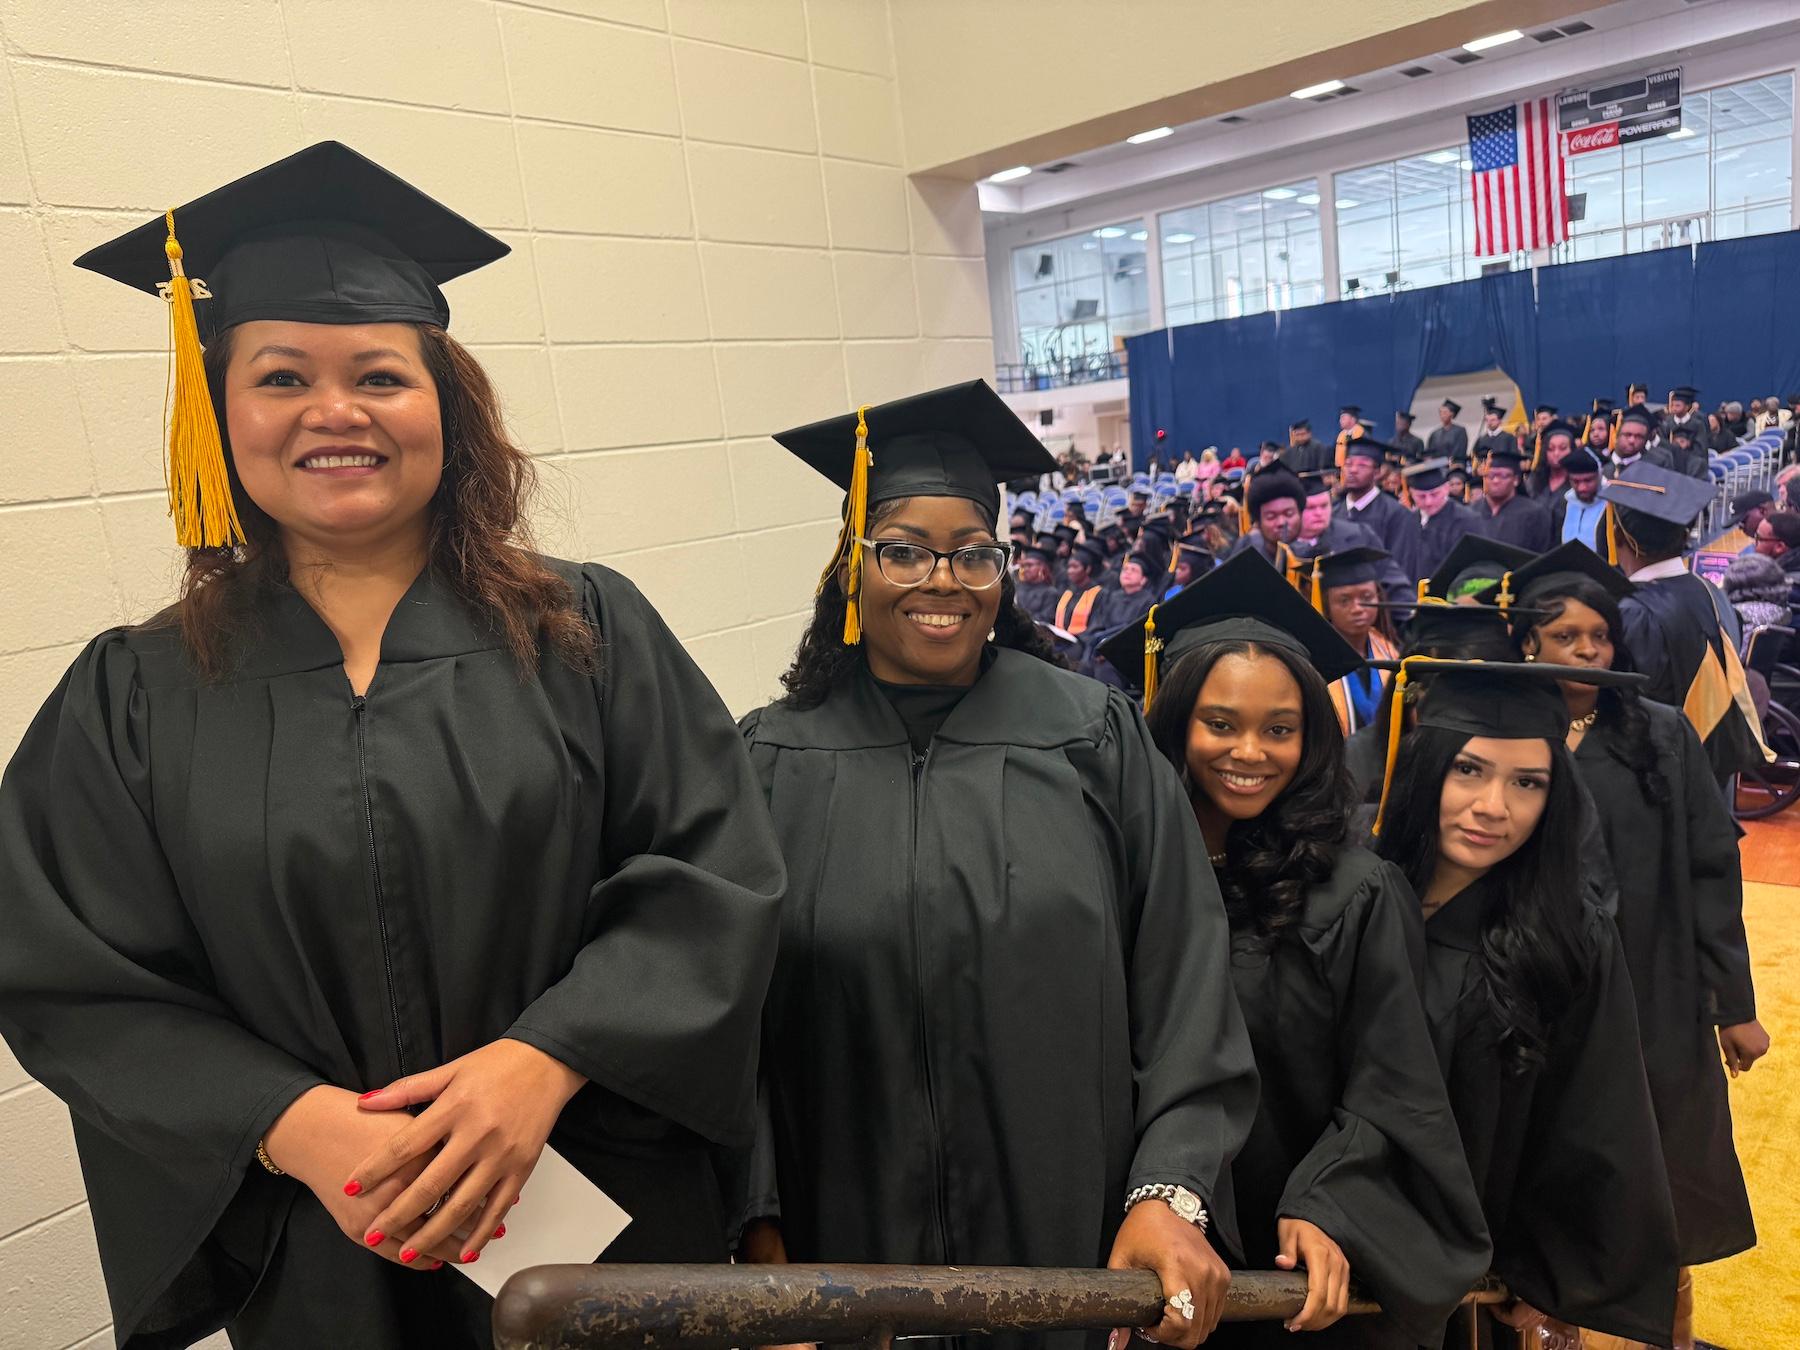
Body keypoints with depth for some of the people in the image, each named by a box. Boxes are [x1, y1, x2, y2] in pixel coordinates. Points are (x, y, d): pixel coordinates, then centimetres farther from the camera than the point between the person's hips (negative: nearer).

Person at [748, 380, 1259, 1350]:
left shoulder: (1095, 738, -4)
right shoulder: (772, 764, -4)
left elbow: (1181, 979, -5)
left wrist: (1170, 1191, -12)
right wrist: (759, 1233, -5)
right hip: (853, 1241, 0)